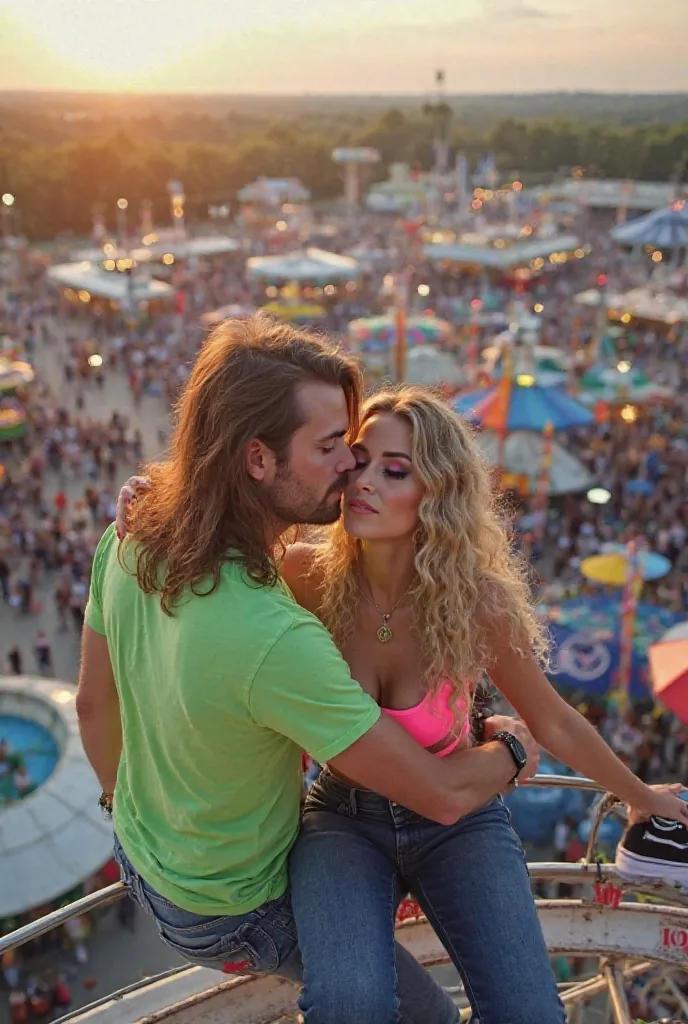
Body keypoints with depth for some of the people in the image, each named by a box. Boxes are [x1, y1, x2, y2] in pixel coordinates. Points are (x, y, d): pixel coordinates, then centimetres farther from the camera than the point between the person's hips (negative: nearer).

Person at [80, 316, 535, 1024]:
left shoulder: (128, 544, -17)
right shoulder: (276, 640, -42)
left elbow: (93, 705, -1)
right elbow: (443, 795, -30)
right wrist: (512, 752, -8)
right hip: (228, 915, -7)